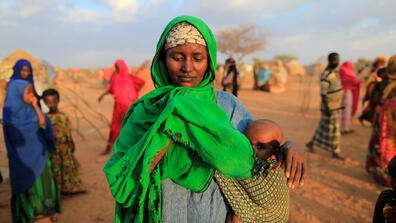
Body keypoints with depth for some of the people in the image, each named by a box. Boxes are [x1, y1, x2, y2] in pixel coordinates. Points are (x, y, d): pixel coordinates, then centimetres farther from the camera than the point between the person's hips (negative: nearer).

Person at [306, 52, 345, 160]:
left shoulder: (333, 72, 10)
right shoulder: (326, 75, -20)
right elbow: (323, 93, -22)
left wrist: (340, 103, 20)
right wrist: (326, 108, -24)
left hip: (335, 107, 10)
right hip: (330, 108, -10)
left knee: (324, 127, 16)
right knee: (333, 129, 0)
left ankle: (311, 143, 28)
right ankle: (335, 152, 12)